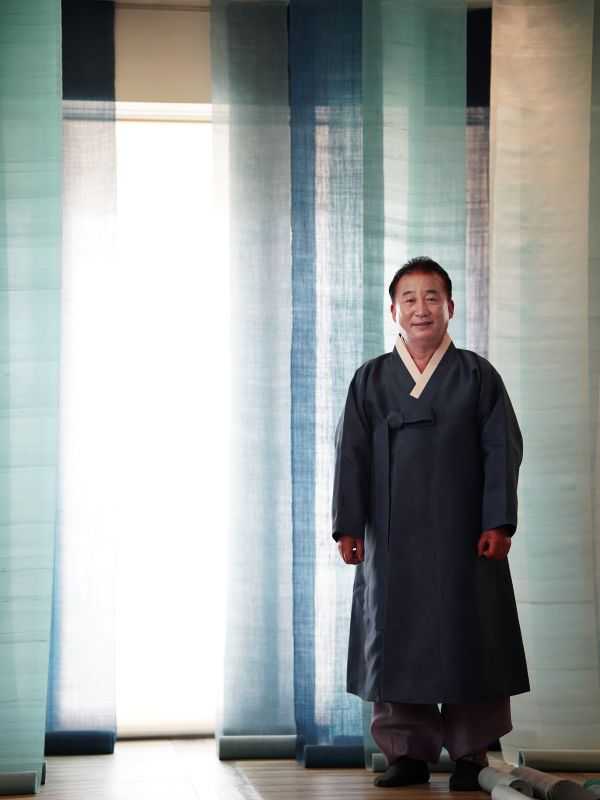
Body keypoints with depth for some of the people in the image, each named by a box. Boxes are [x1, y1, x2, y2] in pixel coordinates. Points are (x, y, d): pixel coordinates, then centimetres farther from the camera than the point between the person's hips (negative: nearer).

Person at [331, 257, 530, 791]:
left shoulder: (477, 376, 5)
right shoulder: (370, 380, 9)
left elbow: (502, 451, 0)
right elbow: (351, 456, 5)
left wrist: (498, 523, -9)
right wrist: (348, 525, -4)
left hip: (464, 537, -1)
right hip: (392, 540, 2)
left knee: (468, 641, -1)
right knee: (397, 641, 2)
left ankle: (470, 753, 8)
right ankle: (409, 753, 10)